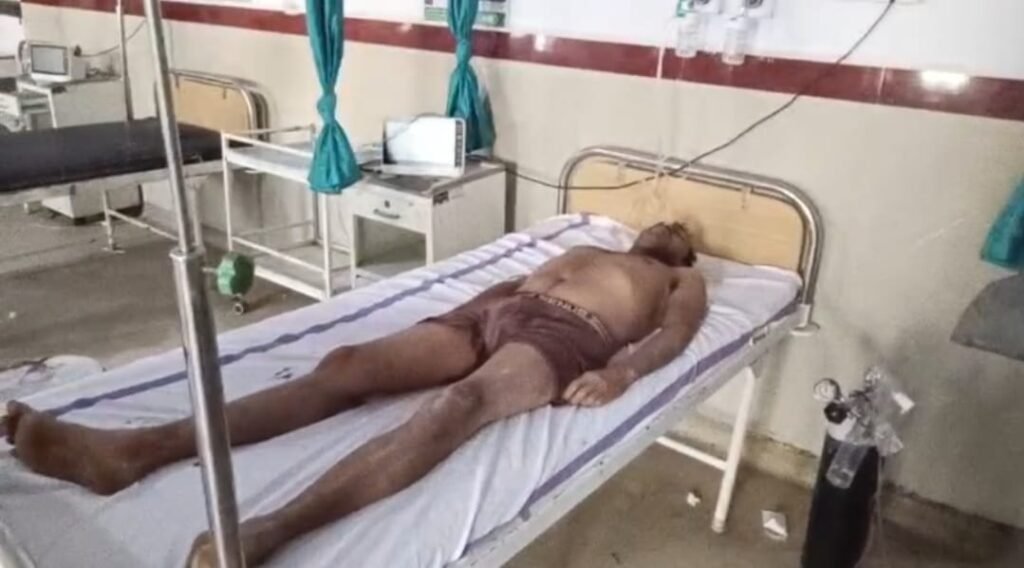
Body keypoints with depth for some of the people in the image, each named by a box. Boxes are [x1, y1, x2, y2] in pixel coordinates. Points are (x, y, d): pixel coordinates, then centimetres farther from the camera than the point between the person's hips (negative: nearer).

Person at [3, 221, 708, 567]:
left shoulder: (685, 281, 26)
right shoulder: (583, 249, 42)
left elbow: (673, 334, 5)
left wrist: (618, 373, -16)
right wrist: (467, 307, 10)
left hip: (566, 335, -5)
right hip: (495, 311, 6)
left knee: (462, 403, -40)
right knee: (346, 365, -20)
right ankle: (135, 449, -32)